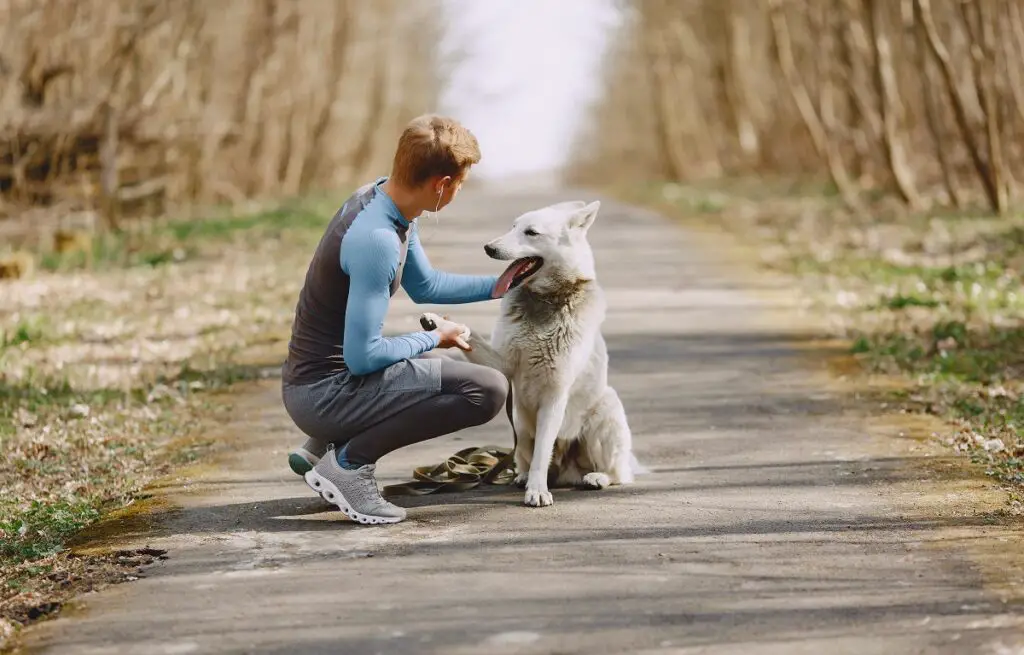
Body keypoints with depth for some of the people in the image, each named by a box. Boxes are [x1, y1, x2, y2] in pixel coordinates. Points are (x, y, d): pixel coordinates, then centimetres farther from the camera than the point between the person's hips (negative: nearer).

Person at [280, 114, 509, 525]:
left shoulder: (383, 198, 4)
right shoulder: (376, 240, -25)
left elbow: (424, 285, 21)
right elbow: (361, 355, -23)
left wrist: (498, 286, 14)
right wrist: (434, 338, -8)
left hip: (309, 383, 10)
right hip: (323, 393, -10)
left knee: (439, 367, 35)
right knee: (488, 390, -19)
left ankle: (322, 446, 20)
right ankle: (350, 461, -10)